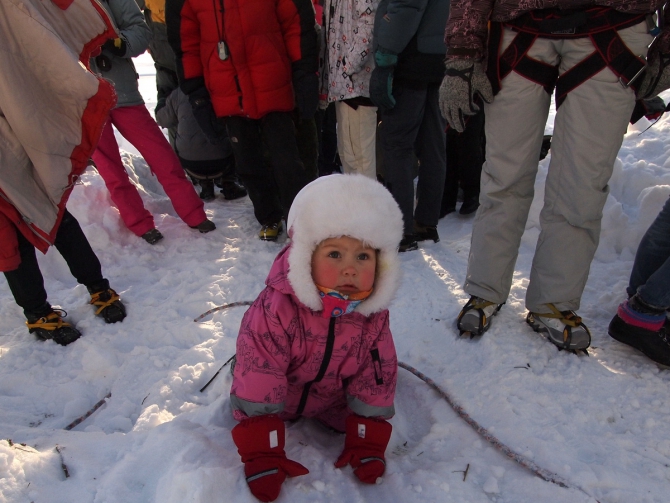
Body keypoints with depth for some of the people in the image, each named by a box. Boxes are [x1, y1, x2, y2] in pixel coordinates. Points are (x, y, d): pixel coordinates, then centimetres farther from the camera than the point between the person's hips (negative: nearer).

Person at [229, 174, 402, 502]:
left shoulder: (374, 314, -25)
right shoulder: (276, 308, -38)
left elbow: (376, 377, -13)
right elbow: (256, 379, -33)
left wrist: (367, 444, -12)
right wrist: (262, 455, -30)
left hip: (332, 398, 3)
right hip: (279, 397, -2)